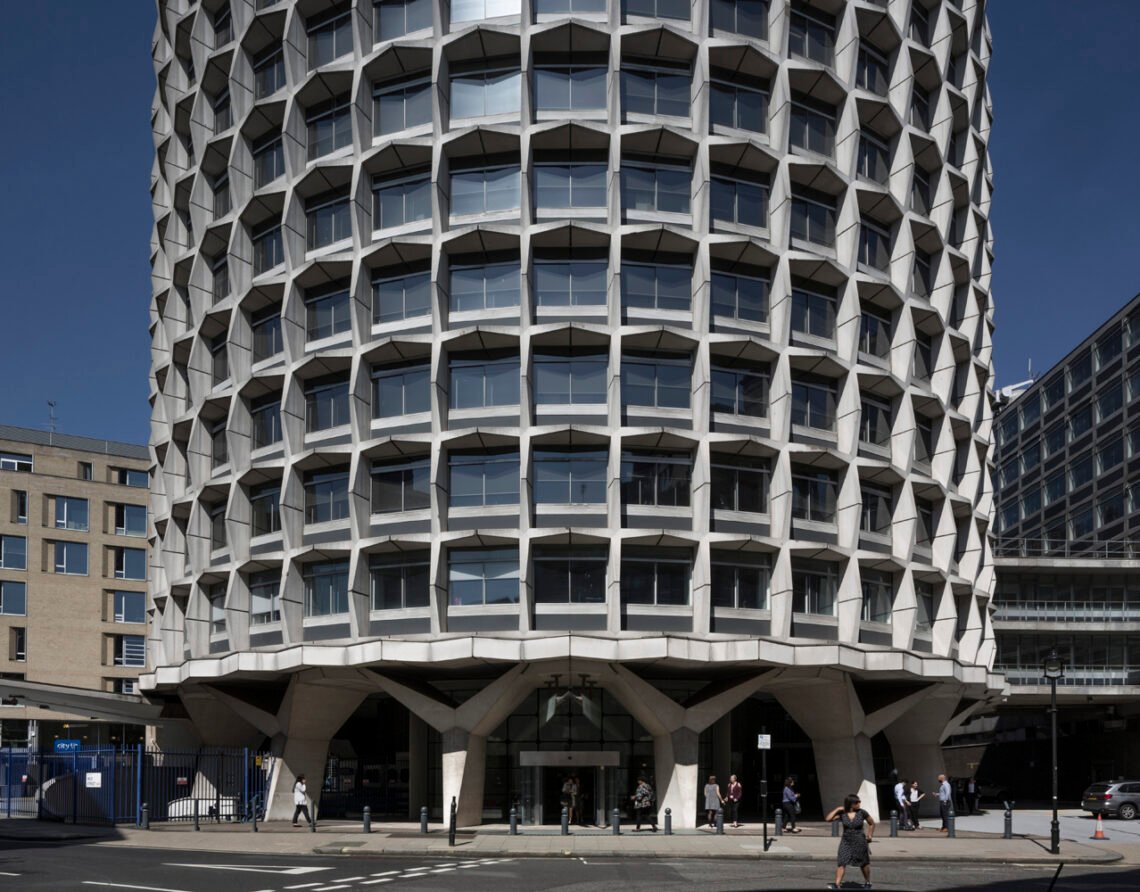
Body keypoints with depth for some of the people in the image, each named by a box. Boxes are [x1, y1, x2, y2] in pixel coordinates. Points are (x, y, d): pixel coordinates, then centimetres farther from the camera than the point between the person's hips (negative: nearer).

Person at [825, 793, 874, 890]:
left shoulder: (861, 813, -7)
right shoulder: (842, 814, -6)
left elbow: (872, 823, 7)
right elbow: (828, 819, -12)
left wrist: (870, 835, 2)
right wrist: (837, 809, -13)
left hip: (860, 842, -1)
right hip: (846, 842, 1)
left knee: (864, 864, 13)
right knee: (841, 863, -11)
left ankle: (867, 883, 33)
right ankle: (837, 884, -15)